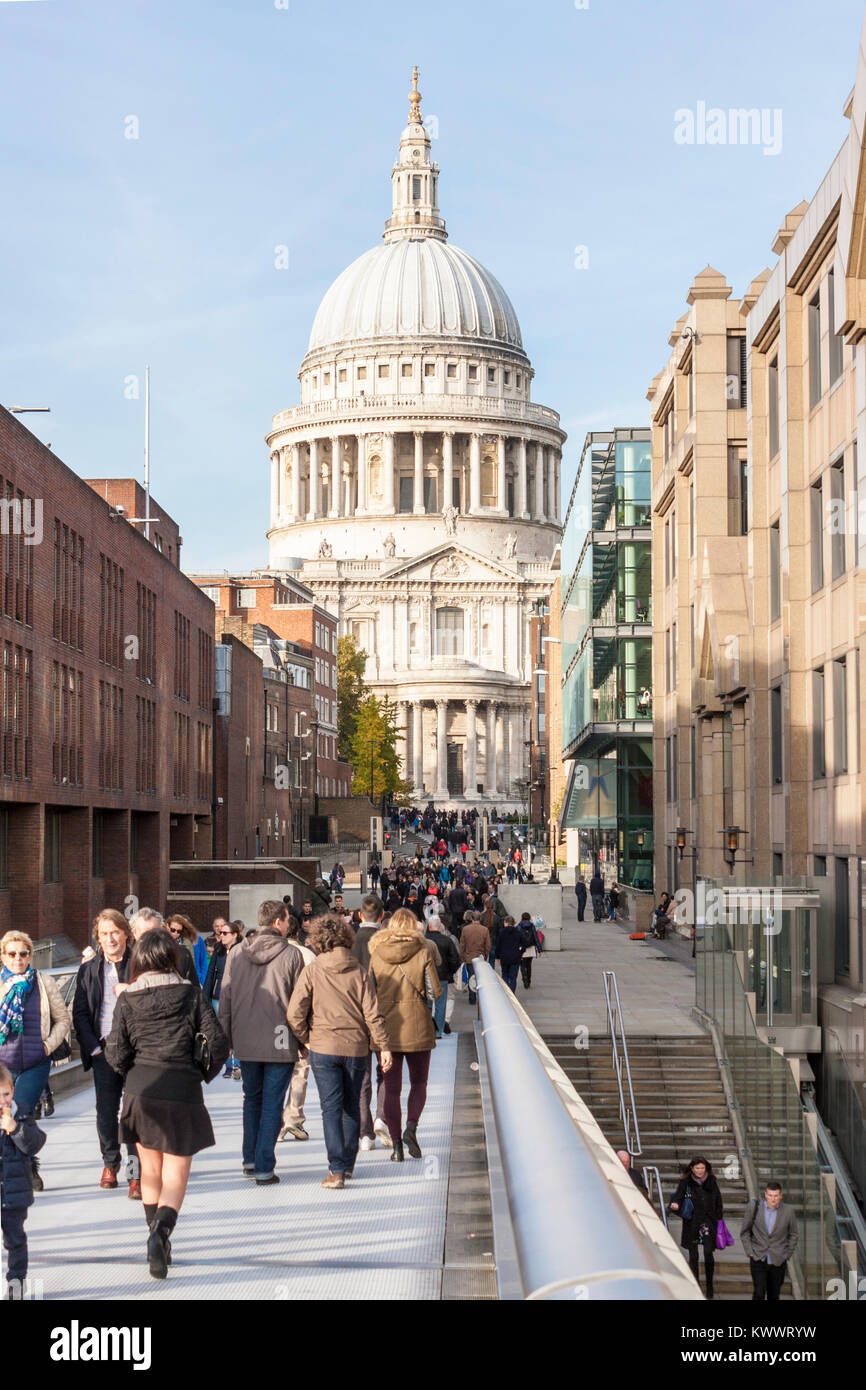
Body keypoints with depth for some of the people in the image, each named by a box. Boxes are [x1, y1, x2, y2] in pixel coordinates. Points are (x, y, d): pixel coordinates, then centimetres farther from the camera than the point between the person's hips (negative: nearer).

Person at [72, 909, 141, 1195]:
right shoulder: (89, 970, 10)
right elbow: (79, 1013, 9)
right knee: (106, 1112, 8)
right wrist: (94, 1048, -1)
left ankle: (137, 1174, -5)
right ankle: (110, 1163, 30)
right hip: (104, 1050, 3)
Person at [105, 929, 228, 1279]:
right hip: (182, 1093, -2)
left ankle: (157, 1236, 22)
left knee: (150, 1171, 19)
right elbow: (218, 1044, -4)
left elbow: (115, 1055, -2)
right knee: (175, 1177, 3)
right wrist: (202, 1074, 13)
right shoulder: (190, 994, -1)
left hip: (140, 1092, 2)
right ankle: (161, 1230, -21)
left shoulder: (127, 999, 1)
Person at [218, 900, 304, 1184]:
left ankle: (250, 1159, 23)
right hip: (281, 1043, -3)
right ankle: (264, 1168, 1)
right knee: (272, 1105, 2)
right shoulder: (291, 955, -8)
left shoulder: (236, 954, 1)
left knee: (252, 1099, 21)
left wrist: (225, 1038, 13)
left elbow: (225, 999, 5)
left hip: (245, 1042, 4)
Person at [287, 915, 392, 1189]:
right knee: (351, 1106, 16)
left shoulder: (312, 970, -5)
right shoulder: (358, 972, -1)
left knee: (331, 1107, -1)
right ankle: (348, 1164, 26)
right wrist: (383, 1047, 1)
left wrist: (305, 1039, 5)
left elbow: (295, 1012, -10)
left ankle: (337, 1169, -11)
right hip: (356, 1047, 2)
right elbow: (372, 1014, -4)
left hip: (323, 1048, -2)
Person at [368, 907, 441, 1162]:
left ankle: (396, 1145, 5)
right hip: (417, 1026, -1)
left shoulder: (377, 954, -1)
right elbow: (434, 992, -6)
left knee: (391, 1088, 7)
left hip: (386, 1027, 1)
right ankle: (411, 1127, -8)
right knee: (419, 1082, 14)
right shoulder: (423, 952, -6)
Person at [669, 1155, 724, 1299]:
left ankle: (709, 1285, 6)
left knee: (708, 1253, -9)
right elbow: (678, 1195, -10)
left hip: (708, 1222, 0)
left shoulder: (711, 1181, 6)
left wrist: (719, 1219, 6)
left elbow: (718, 1200, 11)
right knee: (693, 1256, 4)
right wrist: (675, 1204, -33)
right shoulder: (685, 1182, 0)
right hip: (691, 1223, 0)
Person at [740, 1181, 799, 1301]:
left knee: (774, 1296, 9)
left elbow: (794, 1235, 10)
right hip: (758, 1259, -1)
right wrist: (749, 1252, -2)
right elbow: (744, 1232, 5)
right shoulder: (754, 1207, -6)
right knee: (759, 1293, -13)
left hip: (778, 1261, 1)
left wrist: (787, 1255, 4)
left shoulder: (788, 1211, -5)